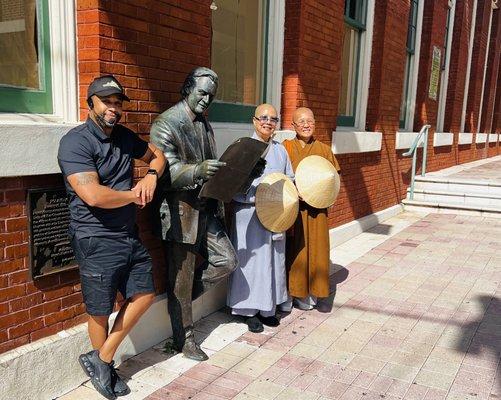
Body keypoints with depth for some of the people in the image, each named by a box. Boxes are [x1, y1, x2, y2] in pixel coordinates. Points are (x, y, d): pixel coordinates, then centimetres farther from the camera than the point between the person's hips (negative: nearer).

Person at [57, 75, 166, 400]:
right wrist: (135, 195, -11)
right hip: (97, 242, -7)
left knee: (144, 295, 13)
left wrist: (151, 175, -1)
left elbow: (157, 155, 22)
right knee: (101, 311, 9)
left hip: (130, 236, 8)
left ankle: (101, 360, 27)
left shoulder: (124, 136, 6)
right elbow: (93, 196, -27)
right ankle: (105, 370, 35)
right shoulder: (75, 142, -16)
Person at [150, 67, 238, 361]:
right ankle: (184, 339, 23)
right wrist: (198, 170, -38)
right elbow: (165, 171, -22)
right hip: (180, 213, -7)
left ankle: (186, 294, 27)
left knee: (227, 261, 3)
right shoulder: (165, 124, -12)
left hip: (206, 210, 7)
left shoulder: (205, 125, 15)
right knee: (181, 282, 5)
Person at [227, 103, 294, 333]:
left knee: (273, 260, 11)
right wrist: (257, 196, -23)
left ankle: (268, 308, 26)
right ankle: (250, 310, 14)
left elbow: (291, 179, 18)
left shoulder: (280, 150, 11)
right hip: (249, 214, -5)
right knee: (251, 260, 0)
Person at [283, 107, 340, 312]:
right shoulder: (286, 147, -1)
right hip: (294, 207, -2)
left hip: (317, 208, 3)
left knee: (318, 248, 5)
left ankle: (319, 293, 17)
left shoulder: (324, 149, 7)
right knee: (297, 249, 3)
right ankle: (299, 293, 17)